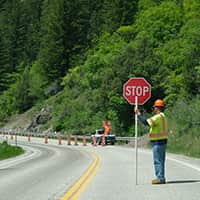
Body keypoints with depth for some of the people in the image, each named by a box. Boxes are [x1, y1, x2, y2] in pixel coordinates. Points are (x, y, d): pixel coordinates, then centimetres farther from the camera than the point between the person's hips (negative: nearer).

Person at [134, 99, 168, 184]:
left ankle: (160, 178, -7)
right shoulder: (163, 116, 17)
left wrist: (139, 114, -16)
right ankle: (161, 178, 17)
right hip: (163, 141, 10)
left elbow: (146, 122, -25)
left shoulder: (158, 117, -16)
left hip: (158, 142, -10)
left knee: (158, 161, -7)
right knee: (160, 161, 13)